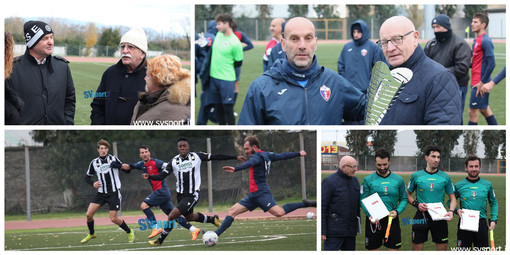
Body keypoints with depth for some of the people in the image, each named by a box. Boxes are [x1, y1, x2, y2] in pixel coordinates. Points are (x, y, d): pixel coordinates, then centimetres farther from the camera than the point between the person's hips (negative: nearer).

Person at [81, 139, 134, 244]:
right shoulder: (94, 163, 4)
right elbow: (87, 177, 15)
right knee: (89, 214, -5)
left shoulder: (113, 159, -2)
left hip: (114, 193, -3)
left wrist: (118, 166, -19)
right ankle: (91, 234, 20)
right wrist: (93, 183, -6)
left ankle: (129, 232, 14)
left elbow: (127, 171, 1)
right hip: (101, 193, 3)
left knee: (113, 219, -9)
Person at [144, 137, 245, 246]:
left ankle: (160, 240, -2)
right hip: (181, 195, 5)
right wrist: (149, 176, -22)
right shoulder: (174, 161, 0)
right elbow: (161, 176, -3)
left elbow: (215, 157, -1)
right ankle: (212, 219, 49)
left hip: (193, 195, -5)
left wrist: (235, 157, 0)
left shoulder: (196, 156, -5)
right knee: (189, 217, 24)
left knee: (172, 215, -16)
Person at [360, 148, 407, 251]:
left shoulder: (398, 180, 6)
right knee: (374, 249, 4)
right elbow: (363, 201, -2)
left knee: (393, 249, 2)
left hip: (392, 220, 1)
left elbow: (404, 199, 9)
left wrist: (397, 211, -10)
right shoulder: (368, 180, 1)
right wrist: (370, 215, -19)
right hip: (374, 221, -1)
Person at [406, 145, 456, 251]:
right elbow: (408, 195, 11)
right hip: (421, 216, 0)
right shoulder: (416, 176, 3)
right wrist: (416, 204, -8)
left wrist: (451, 211, -13)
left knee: (442, 248, 2)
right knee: (417, 248, 1)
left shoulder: (445, 177, 5)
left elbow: (453, 199, 7)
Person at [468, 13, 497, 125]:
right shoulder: (476, 40, 12)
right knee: (484, 109, 16)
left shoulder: (485, 41, -16)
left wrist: (482, 82, -18)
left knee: (473, 111, -5)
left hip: (481, 83, -9)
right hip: (476, 82, 9)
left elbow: (491, 64, -19)